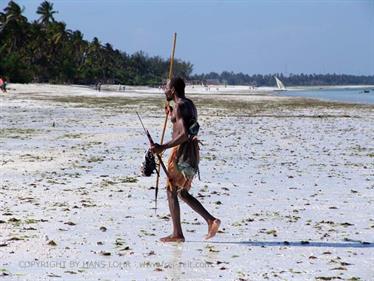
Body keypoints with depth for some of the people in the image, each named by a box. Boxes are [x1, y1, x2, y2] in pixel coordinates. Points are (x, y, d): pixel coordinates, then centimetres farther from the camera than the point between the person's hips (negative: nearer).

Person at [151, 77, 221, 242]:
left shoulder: (180, 107, -14)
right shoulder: (190, 105, 17)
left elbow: (184, 134, -24)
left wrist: (163, 147, -24)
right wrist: (172, 116, 30)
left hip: (182, 150, -10)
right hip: (192, 151, 10)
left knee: (171, 190, -2)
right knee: (182, 193, 15)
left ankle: (177, 234, -3)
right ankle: (211, 220, 5)